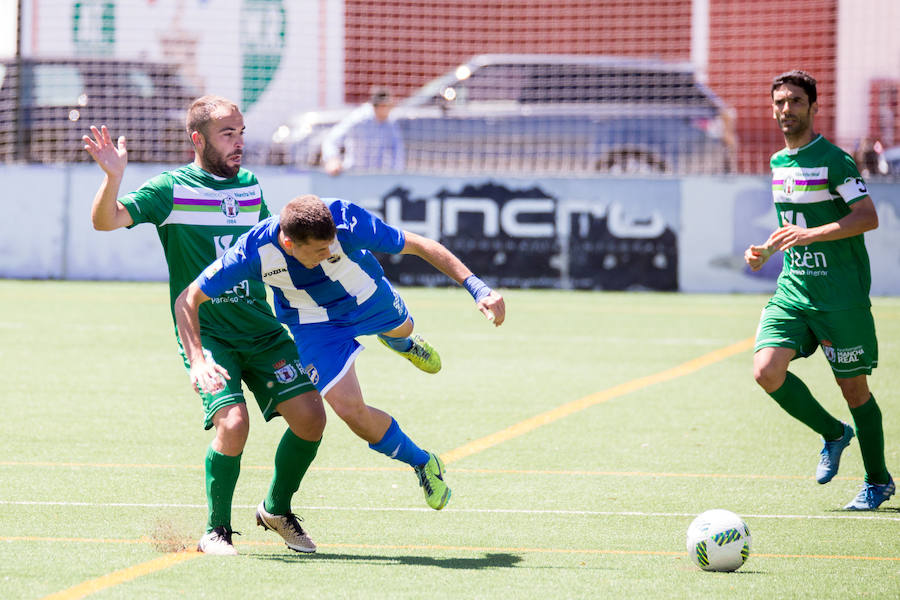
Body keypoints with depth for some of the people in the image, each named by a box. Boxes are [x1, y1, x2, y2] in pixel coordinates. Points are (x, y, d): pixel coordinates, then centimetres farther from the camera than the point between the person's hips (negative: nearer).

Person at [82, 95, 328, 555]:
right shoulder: (170, 189, -4)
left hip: (261, 328, 5)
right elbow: (105, 221, -17)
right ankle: (217, 530, -3)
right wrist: (113, 176, -31)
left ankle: (277, 510, 20)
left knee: (310, 414, -6)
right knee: (233, 420, -24)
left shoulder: (248, 185, 13)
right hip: (206, 334, -5)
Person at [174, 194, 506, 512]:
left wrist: (476, 286, -33)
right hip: (314, 326, -1)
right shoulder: (254, 252, -38)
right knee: (351, 410, -14)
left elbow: (418, 245, -27)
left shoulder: (346, 221, -40)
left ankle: (401, 343, 75)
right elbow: (187, 300, -28)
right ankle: (424, 465, 13)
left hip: (371, 299, 1)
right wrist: (197, 362, -42)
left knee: (400, 330, 33)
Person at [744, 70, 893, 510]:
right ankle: (833, 434, 12)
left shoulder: (833, 160, -10)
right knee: (767, 371, -13)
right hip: (793, 289, 6)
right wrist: (765, 250, 10)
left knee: (853, 387, 1)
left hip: (841, 294, -6)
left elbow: (867, 217, -18)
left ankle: (878, 482, 19)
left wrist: (811, 234, -28)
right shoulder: (778, 163, 13)